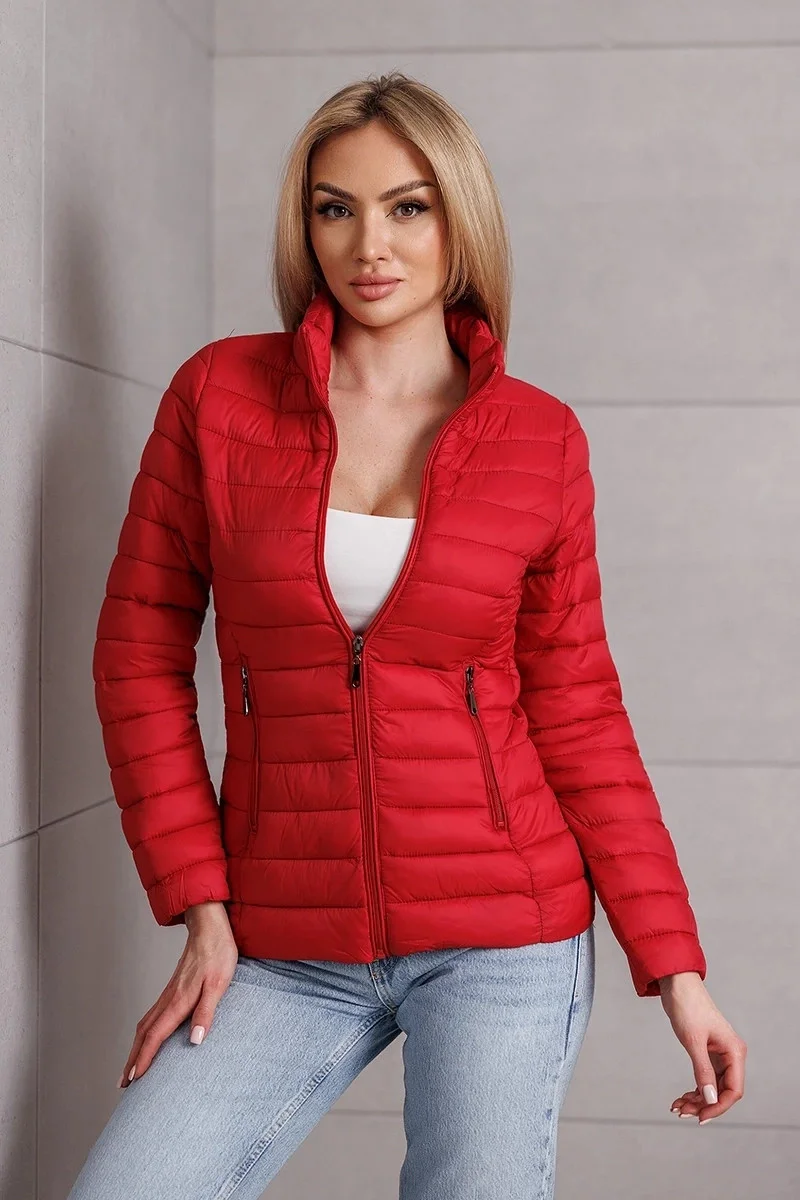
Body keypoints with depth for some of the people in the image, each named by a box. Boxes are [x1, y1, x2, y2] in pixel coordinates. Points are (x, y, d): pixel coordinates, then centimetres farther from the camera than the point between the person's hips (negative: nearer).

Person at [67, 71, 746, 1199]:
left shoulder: (541, 438, 0)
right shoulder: (219, 395, 0)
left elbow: (578, 713, 4)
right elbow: (141, 653, 3)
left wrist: (674, 967, 0)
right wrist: (202, 908, -3)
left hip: (501, 938, 0)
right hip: (286, 950, 1)